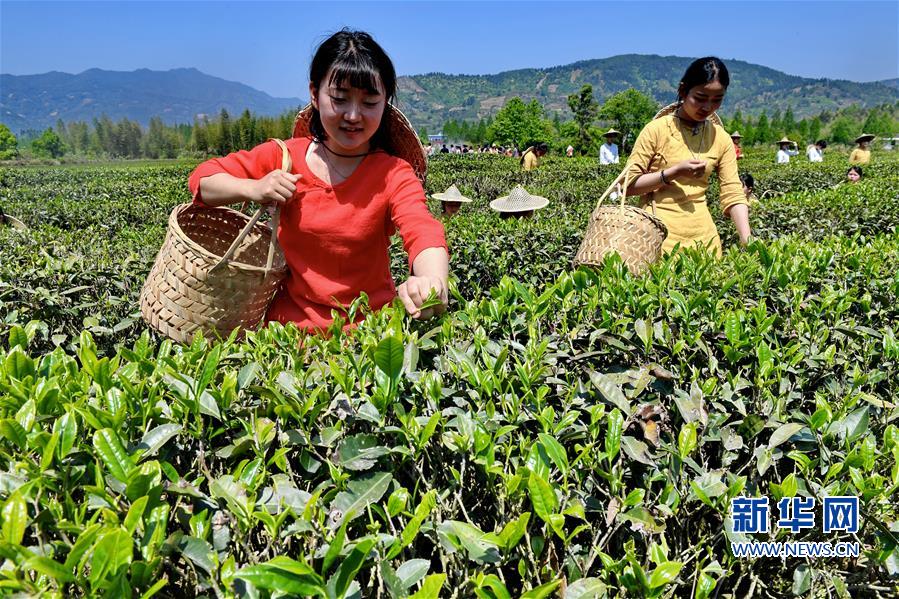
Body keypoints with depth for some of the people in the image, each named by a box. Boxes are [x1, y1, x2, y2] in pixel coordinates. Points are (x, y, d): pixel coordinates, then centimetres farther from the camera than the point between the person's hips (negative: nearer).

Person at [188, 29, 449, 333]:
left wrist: (432, 281, -52)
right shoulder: (285, 157, 0)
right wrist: (253, 189, -14)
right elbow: (203, 179, 8)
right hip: (289, 322, 2)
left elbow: (425, 235, -28)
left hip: (367, 330, -1)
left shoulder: (394, 176, -9)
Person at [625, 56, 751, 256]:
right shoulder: (657, 129, -7)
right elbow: (628, 185, -7)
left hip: (704, 235, 4)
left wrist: (747, 240, -12)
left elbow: (734, 194, 2)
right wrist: (674, 172, -17)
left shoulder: (721, 138, 5)